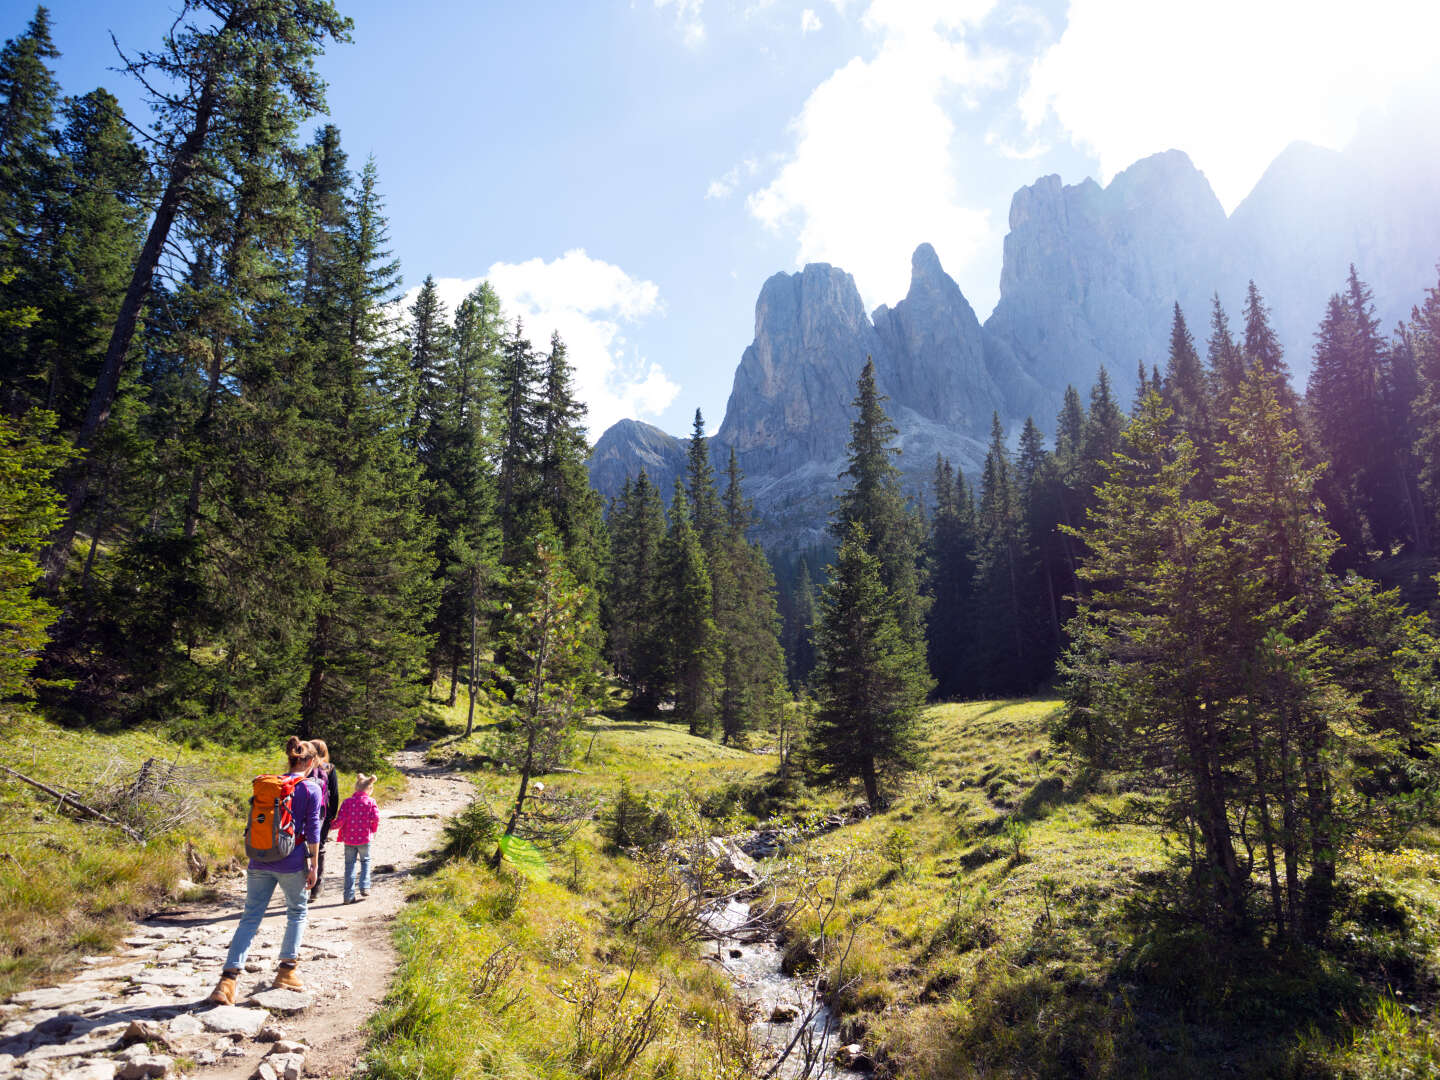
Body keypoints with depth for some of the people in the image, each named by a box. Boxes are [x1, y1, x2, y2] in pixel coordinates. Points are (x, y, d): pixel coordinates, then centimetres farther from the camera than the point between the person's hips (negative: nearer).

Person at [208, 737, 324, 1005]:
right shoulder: (312, 788, -5)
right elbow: (312, 830, -6)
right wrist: (313, 866, 0)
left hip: (260, 861, 4)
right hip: (291, 862, -4)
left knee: (250, 917, 5)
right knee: (297, 913, 16)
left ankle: (228, 981, -5)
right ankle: (286, 971, 18)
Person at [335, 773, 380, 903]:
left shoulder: (347, 801, -5)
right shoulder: (370, 802, -6)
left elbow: (341, 820, -11)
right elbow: (376, 818, -14)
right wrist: (374, 830, 5)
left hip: (349, 839, 1)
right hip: (364, 838, -1)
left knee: (349, 864, 9)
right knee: (365, 861, 21)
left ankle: (349, 895, 10)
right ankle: (364, 887, 10)